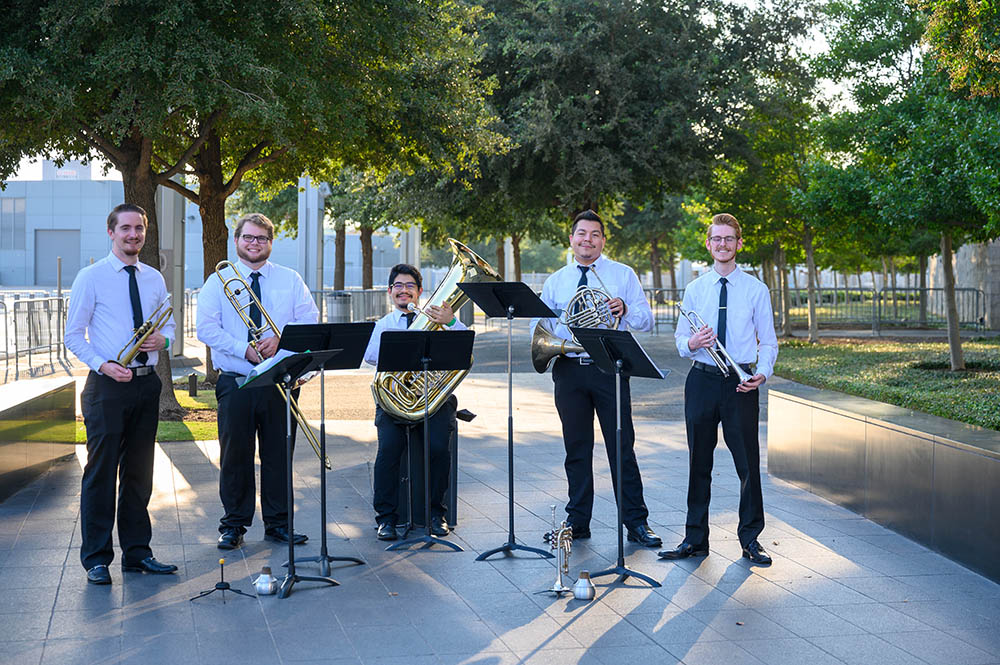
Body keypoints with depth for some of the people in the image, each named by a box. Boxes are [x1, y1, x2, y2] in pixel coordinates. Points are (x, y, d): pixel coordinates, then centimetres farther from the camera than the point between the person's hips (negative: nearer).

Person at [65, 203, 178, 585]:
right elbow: (73, 335, -3)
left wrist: (163, 339, -4)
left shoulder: (154, 279, 12)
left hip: (147, 383, 5)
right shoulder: (91, 277, -3)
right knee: (101, 471, -3)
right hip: (107, 383, -5)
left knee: (140, 471, 11)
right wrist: (104, 366, -18)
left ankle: (137, 553, 21)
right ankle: (96, 559, 5)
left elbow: (168, 324, 20)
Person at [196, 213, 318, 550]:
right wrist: (244, 350, -17)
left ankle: (278, 523, 15)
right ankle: (233, 526, 13)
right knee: (235, 454, 2)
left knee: (278, 453, 5)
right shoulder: (218, 281, 7)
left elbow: (310, 320, 2)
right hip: (235, 382, -1)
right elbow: (206, 327, -4)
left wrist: (280, 339, -16)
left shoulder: (291, 280, 11)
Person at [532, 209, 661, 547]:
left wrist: (625, 309, -19)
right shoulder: (555, 281, 15)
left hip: (609, 368, -2)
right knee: (577, 448, 7)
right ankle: (577, 522, 16)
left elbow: (646, 319, 3)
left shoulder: (623, 274, 8)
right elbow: (538, 323, 12)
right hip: (569, 370, 2)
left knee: (622, 446, -2)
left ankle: (636, 522, 4)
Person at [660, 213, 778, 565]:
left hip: (740, 384, -2)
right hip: (701, 381, 2)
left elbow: (768, 341, 5)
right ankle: (695, 539, 17)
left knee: (748, 463, 1)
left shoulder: (756, 289, 4)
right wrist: (692, 343, -14)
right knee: (699, 463, 7)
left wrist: (762, 373, -13)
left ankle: (750, 539, 14)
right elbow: (680, 340, 9)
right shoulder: (694, 289, 9)